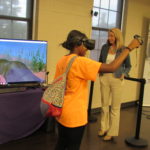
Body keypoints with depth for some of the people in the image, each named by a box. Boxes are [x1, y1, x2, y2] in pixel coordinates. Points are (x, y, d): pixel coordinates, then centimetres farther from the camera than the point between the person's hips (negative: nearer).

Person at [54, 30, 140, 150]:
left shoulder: (62, 61, 3)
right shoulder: (80, 61, -22)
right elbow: (111, 68, -26)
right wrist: (129, 48, -17)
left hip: (62, 112, 8)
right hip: (74, 115, -8)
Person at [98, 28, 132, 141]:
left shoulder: (123, 49, -6)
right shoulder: (105, 47, 4)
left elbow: (128, 66, 3)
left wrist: (124, 74, -13)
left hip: (116, 80, -4)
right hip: (104, 78, 4)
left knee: (115, 107, 6)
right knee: (104, 105, 14)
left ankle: (112, 132, 17)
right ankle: (104, 128, 30)